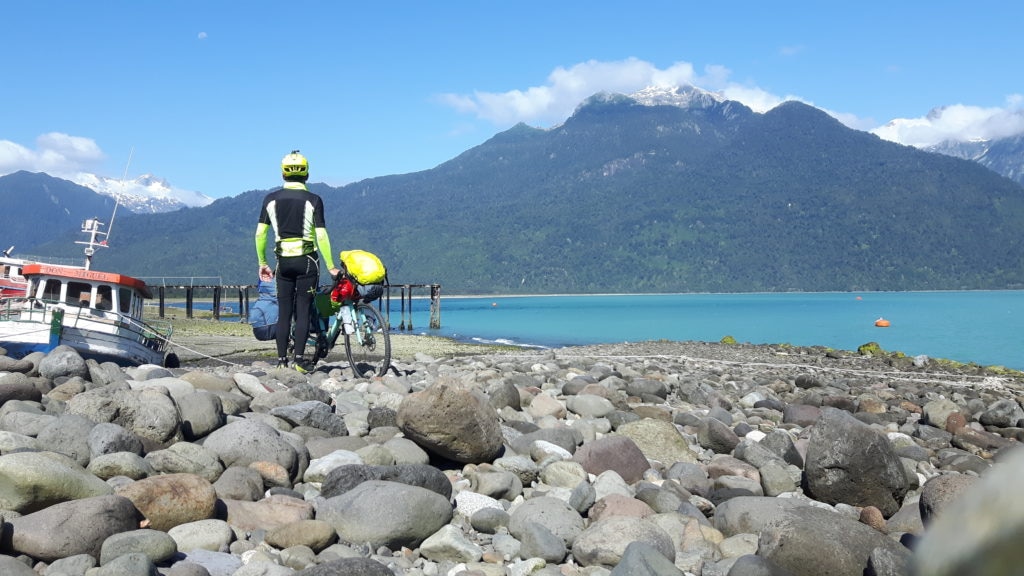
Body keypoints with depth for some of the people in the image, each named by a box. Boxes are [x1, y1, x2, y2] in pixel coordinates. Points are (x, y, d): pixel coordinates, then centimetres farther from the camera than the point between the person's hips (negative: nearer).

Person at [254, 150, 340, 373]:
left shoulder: (271, 199, 3)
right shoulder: (313, 200, -5)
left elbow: (260, 233, 3)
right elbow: (321, 236, -10)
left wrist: (262, 263, 12)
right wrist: (331, 267, -4)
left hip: (283, 261, 2)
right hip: (306, 260, -2)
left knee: (284, 312, 8)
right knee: (303, 311, 1)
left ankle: (281, 360, 8)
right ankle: (299, 359, -3)